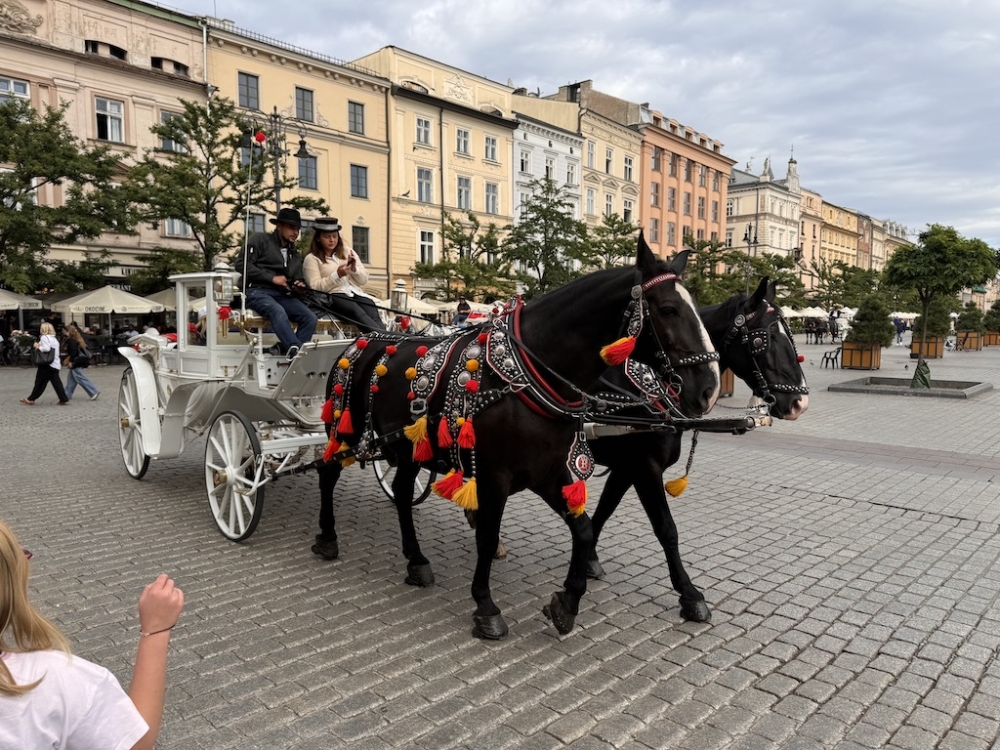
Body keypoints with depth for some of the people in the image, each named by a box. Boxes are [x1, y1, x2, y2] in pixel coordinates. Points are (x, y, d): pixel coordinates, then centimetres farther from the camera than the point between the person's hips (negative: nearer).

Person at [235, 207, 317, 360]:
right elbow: (241, 264, -4)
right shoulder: (261, 239, 7)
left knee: (310, 318, -22)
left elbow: (298, 278, 30)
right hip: (257, 291, -6)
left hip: (283, 295, 6)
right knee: (278, 312, -39)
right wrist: (272, 278, -11)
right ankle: (299, 352, -51)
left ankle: (289, 352, -31)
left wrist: (300, 285, 2)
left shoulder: (294, 254, 26)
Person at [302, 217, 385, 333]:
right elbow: (315, 287, -4)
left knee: (373, 315, -29)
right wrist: (337, 275, -15)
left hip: (355, 293, 5)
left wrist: (354, 269, -4)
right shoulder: (312, 258, 8)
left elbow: (364, 280, 18)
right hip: (333, 296, -5)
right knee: (358, 313, -36)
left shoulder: (347, 251, 20)